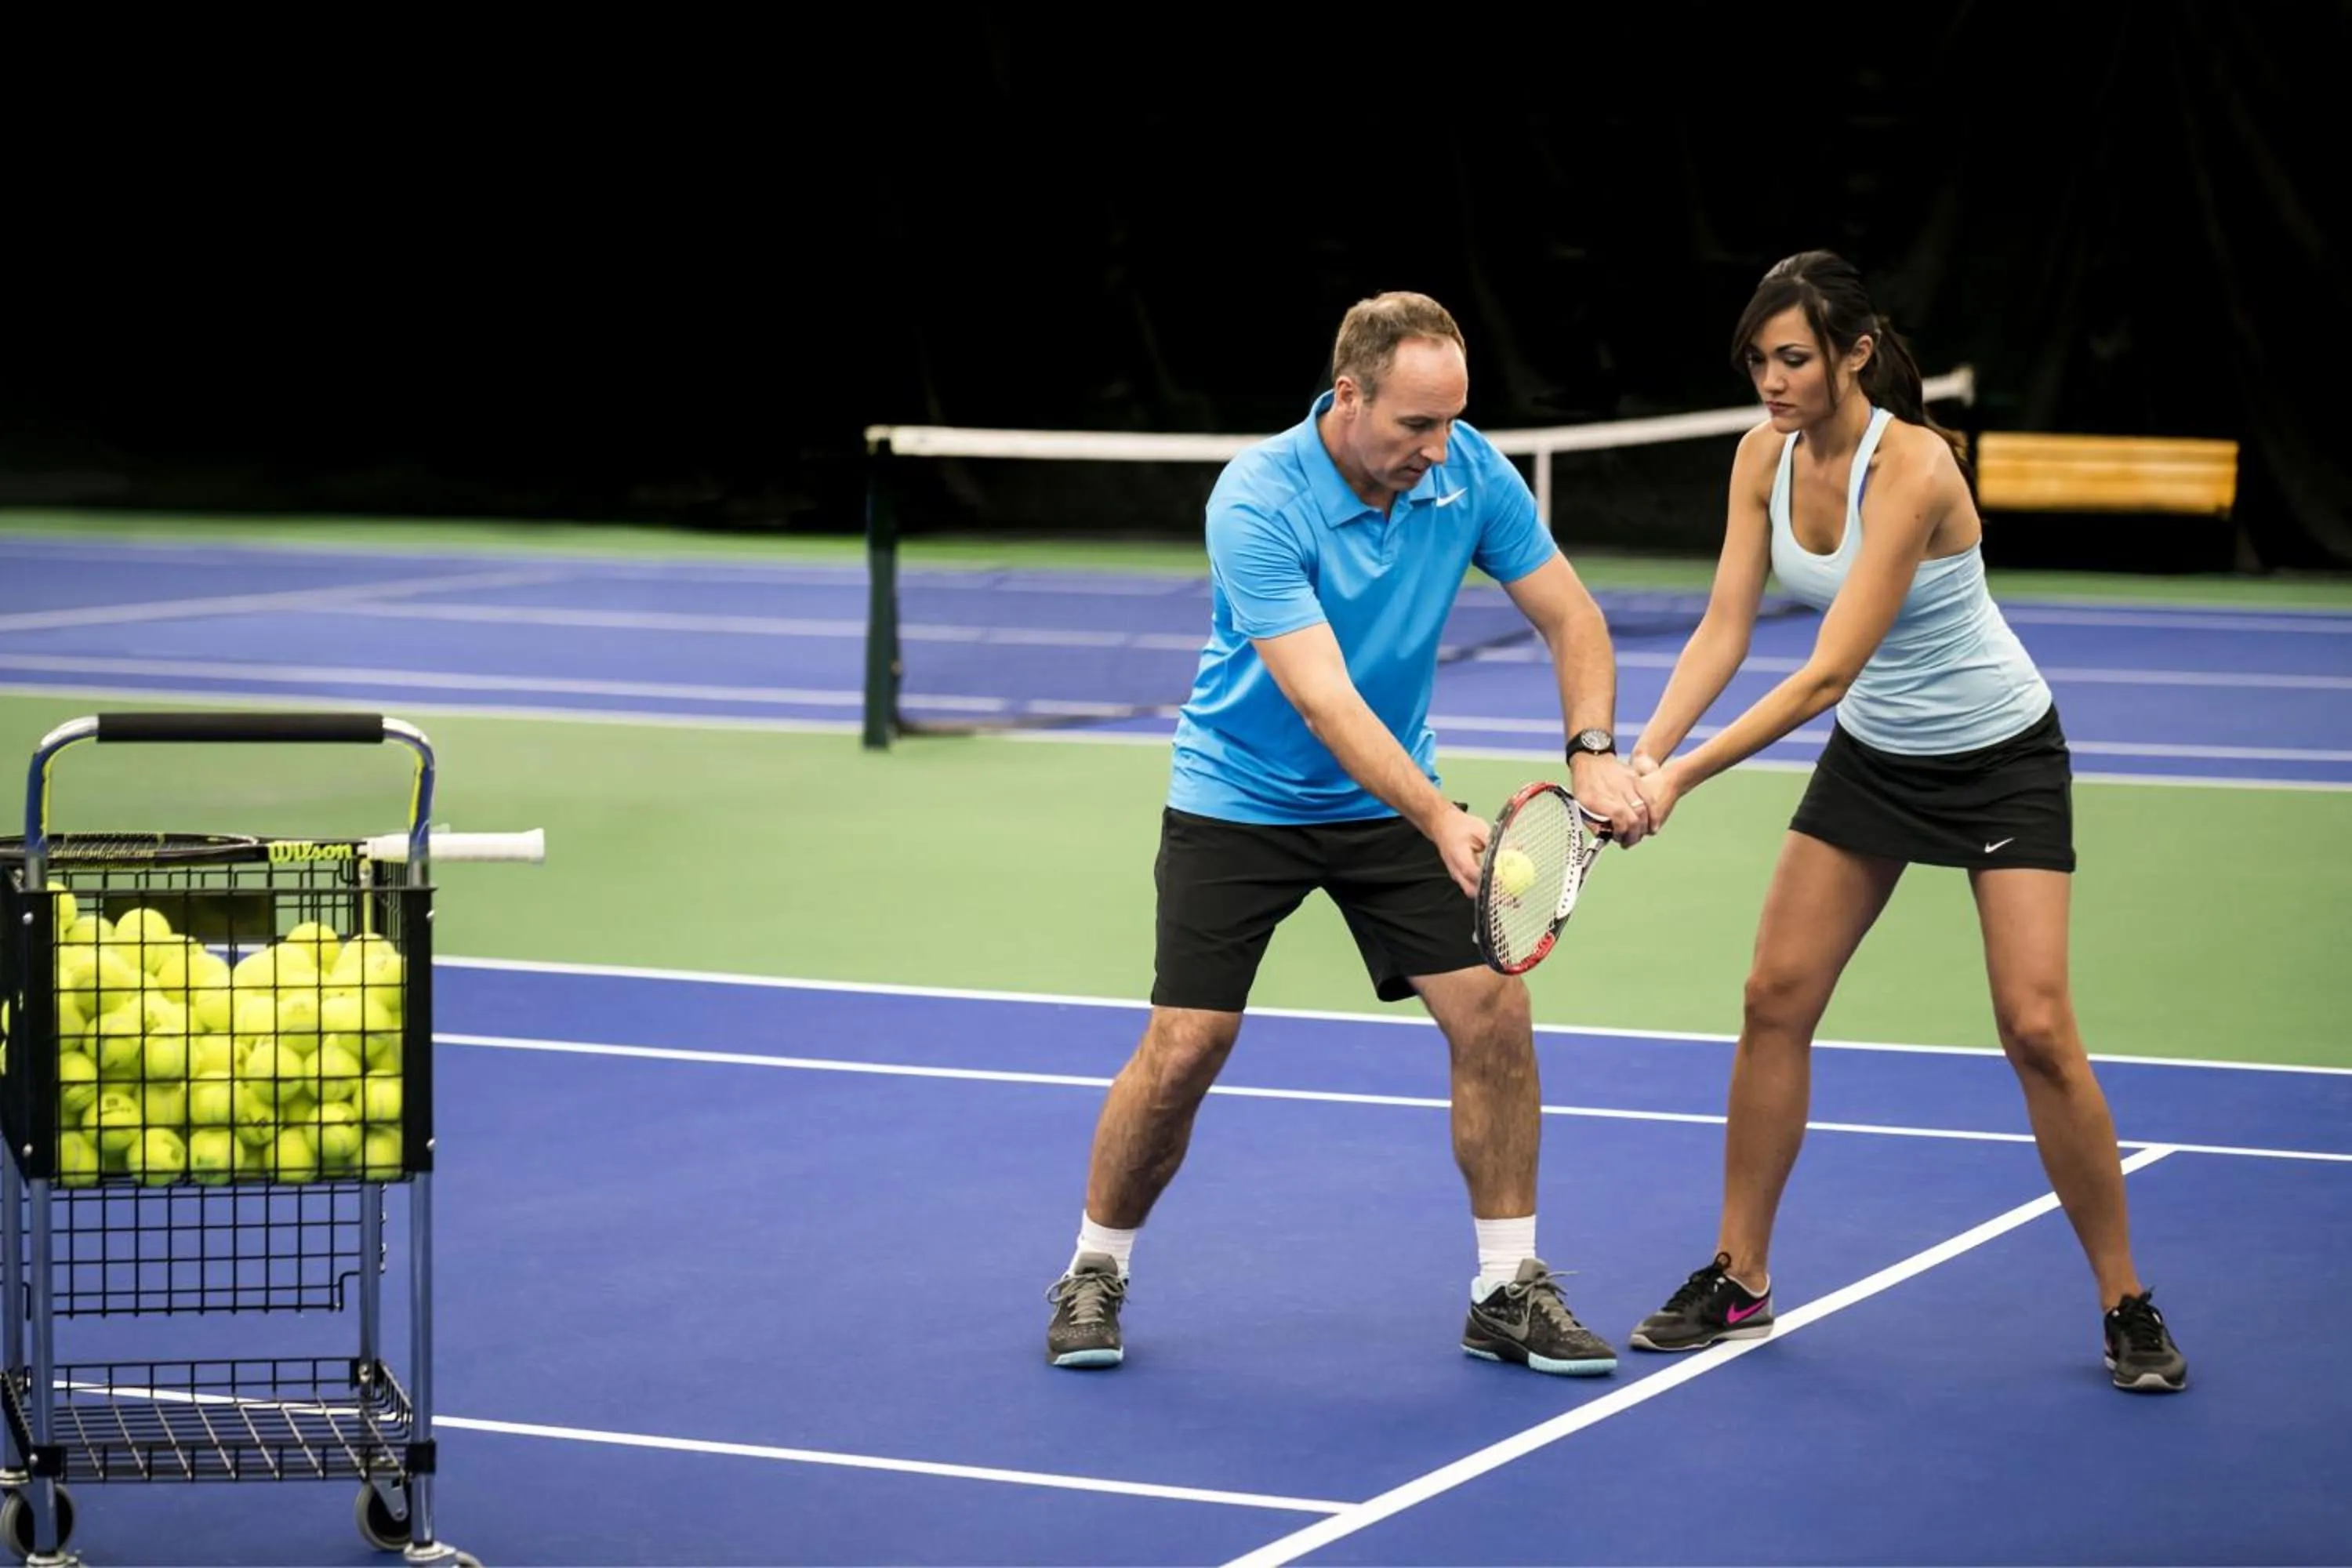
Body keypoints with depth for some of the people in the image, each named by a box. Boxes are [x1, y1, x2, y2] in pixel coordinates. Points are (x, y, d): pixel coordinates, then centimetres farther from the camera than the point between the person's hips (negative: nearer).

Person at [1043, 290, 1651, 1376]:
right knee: (1183, 1050, -9)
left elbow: (1569, 615, -4)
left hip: (1387, 799, 4)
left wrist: (1593, 749, -22)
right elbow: (1322, 697, -35)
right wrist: (1442, 821, -45)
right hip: (1239, 800, -4)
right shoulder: (1258, 502, -27)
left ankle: (1508, 1290, 3)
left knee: (1492, 1009, -9)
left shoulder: (1470, 471, -13)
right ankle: (1095, 1272, 15)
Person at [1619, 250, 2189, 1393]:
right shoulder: (1766, 454, -8)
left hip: (1999, 756, -6)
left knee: (2038, 1030, -12)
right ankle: (1739, 1279, 14)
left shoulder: (1910, 469, -30)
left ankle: (2127, 1307, 1)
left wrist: (1687, 776, -36)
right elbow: (1725, 627, -8)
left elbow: (1829, 672, -33)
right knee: (1774, 999, 1)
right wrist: (1644, 752, -23)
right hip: (1872, 759, 7)